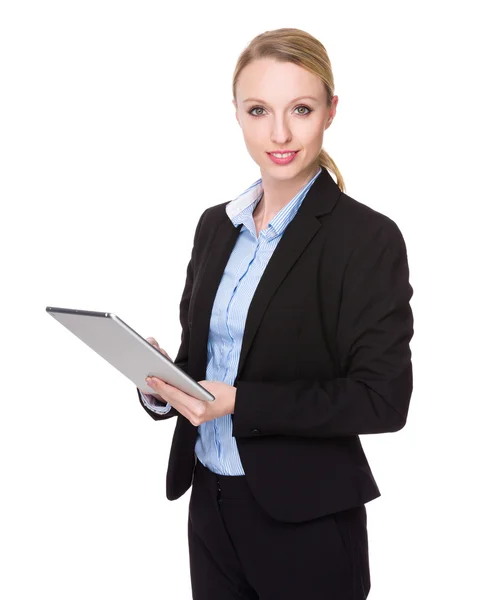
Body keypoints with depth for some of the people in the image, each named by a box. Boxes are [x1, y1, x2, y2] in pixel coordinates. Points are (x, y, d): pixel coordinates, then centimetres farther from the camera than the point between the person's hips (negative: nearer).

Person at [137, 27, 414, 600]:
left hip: (307, 520, -5)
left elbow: (383, 399, -17)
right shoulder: (215, 225, 6)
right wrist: (159, 381, -8)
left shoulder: (369, 239, -14)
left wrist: (239, 403, -22)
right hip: (210, 500, 5)